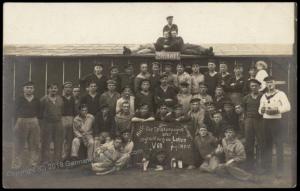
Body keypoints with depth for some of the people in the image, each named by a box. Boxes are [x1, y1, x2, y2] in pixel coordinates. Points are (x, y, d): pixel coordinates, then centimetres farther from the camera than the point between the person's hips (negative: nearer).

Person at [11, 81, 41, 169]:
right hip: (21, 122, -2)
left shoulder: (36, 100, 10)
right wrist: (18, 120, -6)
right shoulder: (19, 99, 5)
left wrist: (36, 120, 0)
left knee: (34, 144, 4)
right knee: (19, 144, -4)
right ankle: (16, 164, -1)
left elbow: (38, 112, 11)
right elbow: (16, 111, 3)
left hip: (34, 122, 3)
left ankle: (34, 162, 11)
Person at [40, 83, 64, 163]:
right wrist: (44, 118, 2)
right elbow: (41, 111, 0)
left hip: (58, 123, 4)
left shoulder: (60, 99, 9)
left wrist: (59, 118, 9)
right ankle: (45, 161, 4)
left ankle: (58, 161, 14)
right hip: (47, 123, -4)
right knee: (46, 143, -1)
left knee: (58, 143, 6)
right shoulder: (44, 99, -3)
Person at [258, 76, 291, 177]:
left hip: (276, 121, -6)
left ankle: (279, 170, -3)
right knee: (267, 144, 12)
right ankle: (267, 167, 22)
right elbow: (260, 110, 18)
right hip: (265, 121, 6)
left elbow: (287, 107, -14)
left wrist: (276, 110, -23)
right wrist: (261, 110, -5)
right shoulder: (263, 96, 14)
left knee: (279, 145, -6)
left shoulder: (280, 94, -4)